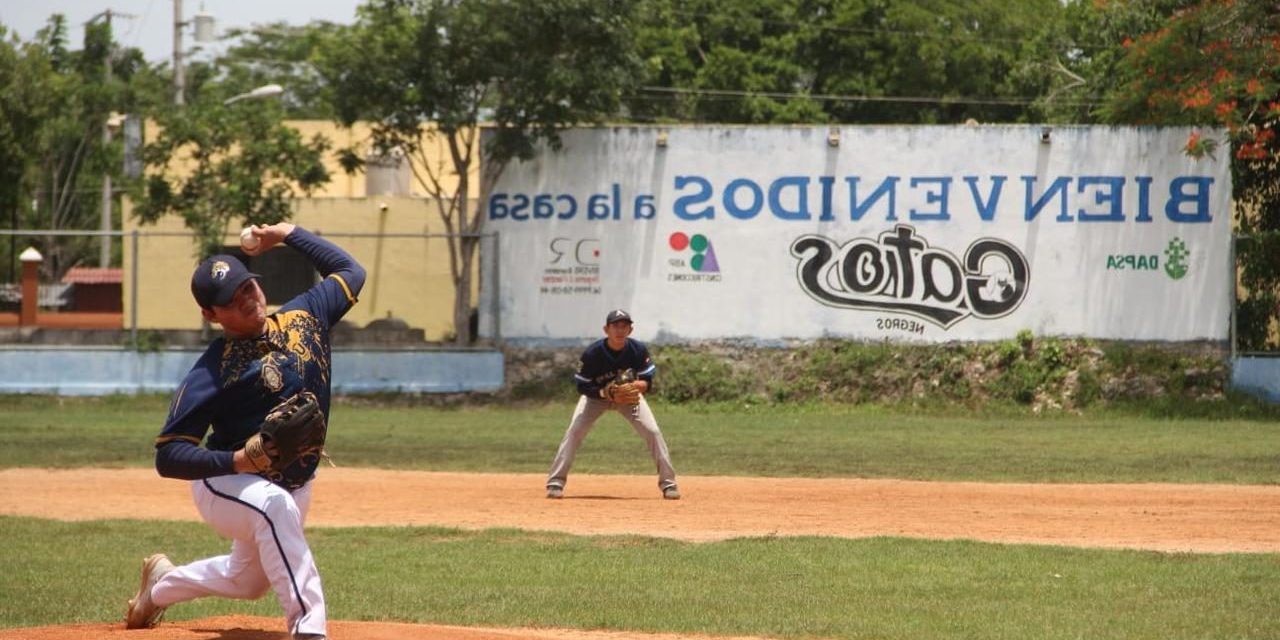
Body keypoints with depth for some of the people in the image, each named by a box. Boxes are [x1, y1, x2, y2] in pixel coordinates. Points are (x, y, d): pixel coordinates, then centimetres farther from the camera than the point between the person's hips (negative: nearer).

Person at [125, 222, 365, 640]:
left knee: (248, 581, 23)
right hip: (224, 486, -7)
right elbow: (168, 456, -23)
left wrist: (290, 235, 6)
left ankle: (163, 582, 52)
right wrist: (234, 462, -37)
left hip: (296, 486, 7)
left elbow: (350, 271, 11)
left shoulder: (303, 318, -6)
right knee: (274, 505, -40)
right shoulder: (211, 372, -22)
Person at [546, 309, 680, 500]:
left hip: (629, 396, 1)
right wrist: (604, 393, -37)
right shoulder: (592, 353, -28)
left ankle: (668, 482, -3)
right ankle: (555, 482, -14)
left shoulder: (638, 350, -23)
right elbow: (582, 386, -19)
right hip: (596, 396, -1)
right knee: (574, 432, -20)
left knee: (653, 432, -14)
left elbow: (648, 383, -17)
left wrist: (634, 386, -41)